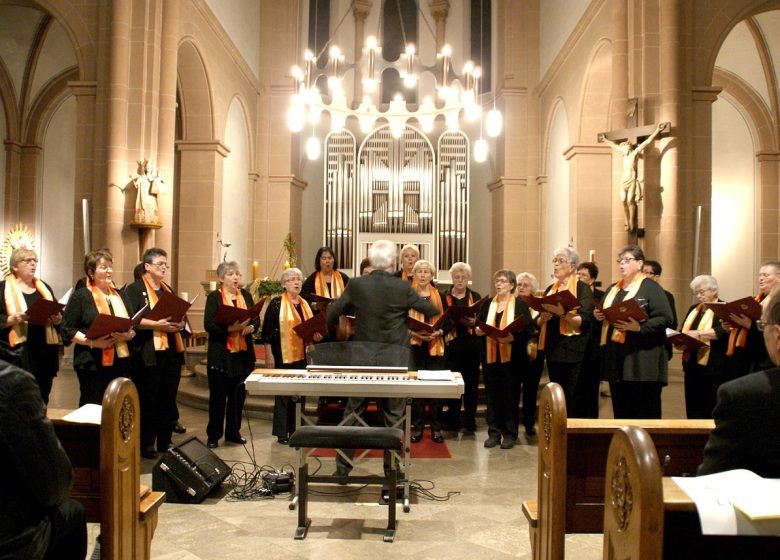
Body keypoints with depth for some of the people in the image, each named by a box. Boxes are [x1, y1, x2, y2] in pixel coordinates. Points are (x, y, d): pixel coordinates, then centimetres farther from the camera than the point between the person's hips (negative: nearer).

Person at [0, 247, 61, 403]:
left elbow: (59, 316, 18)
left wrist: (57, 319, -3)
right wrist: (13, 319, -22)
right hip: (19, 353, -5)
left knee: (42, 398, 9)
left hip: (44, 352, 5)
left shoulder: (43, 287, 17)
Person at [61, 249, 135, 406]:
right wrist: (92, 342, -18)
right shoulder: (80, 296, -2)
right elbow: (66, 329, -7)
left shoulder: (119, 295, 16)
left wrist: (129, 334, -5)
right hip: (92, 364, -5)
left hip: (120, 363, 5)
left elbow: (133, 325, 18)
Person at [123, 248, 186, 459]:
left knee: (168, 400, 10)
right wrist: (157, 324, -21)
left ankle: (165, 442, 19)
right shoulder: (134, 289, -1)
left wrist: (179, 324, -4)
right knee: (147, 401, 0)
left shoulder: (168, 291, 20)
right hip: (148, 354, -6)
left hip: (172, 353, 6)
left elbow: (181, 317, 18)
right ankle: (145, 445, 11)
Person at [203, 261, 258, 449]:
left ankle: (233, 432, 24)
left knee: (238, 394, 10)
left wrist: (251, 326, -13)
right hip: (220, 354, -4)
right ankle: (213, 435, 15)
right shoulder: (214, 297, -4)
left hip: (243, 353, 4)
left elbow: (256, 318, 8)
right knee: (218, 395, 3)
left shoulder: (246, 295, 10)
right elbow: (209, 325, -13)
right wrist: (230, 328, -24)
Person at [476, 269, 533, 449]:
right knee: (492, 395, 7)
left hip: (511, 358, -4)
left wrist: (512, 337, -23)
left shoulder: (520, 305, -1)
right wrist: (478, 331, -8)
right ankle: (494, 432, 15)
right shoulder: (487, 305, 13)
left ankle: (510, 434, 11)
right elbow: (479, 327, 14)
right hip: (490, 357, 4)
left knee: (510, 395, 2)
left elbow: (527, 331, -8)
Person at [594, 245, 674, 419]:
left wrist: (640, 328, -24)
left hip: (642, 361, -7)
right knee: (620, 412, 11)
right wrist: (598, 316, 5)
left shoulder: (651, 287, -3)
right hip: (616, 360, 7)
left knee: (645, 415, -2)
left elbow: (666, 319, -12)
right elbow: (604, 315, 27)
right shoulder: (612, 289, 19)